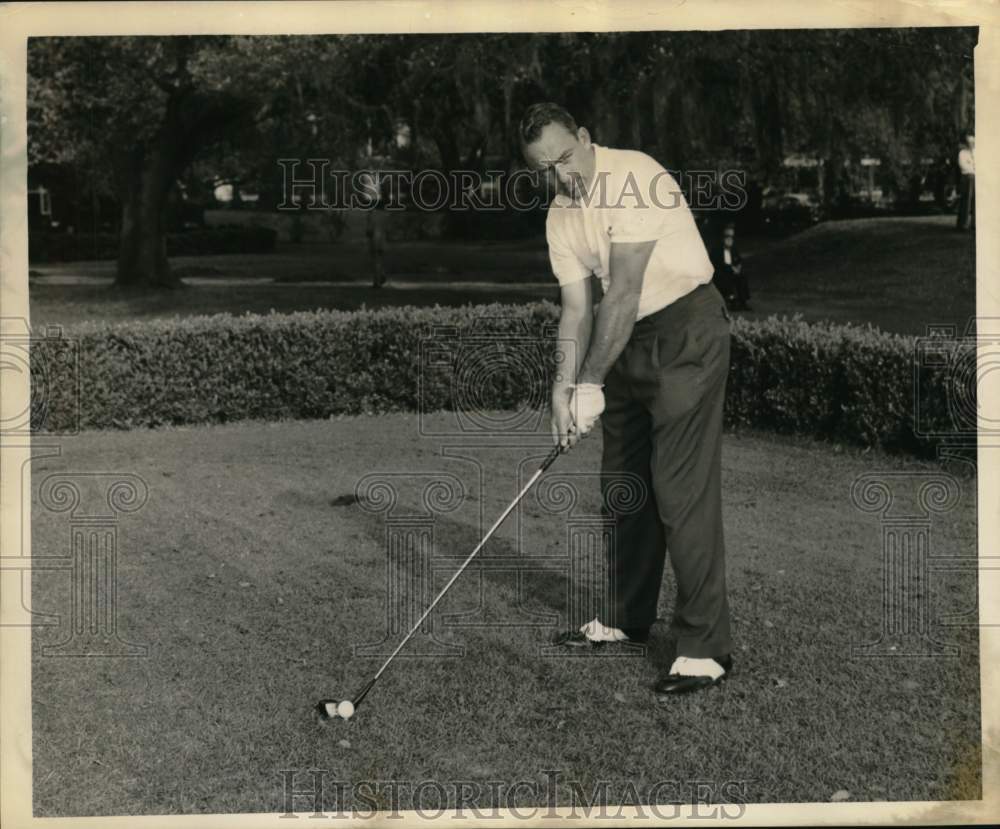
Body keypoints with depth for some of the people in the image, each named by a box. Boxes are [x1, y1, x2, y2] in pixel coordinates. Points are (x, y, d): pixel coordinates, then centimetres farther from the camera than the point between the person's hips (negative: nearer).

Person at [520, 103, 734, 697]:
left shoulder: (635, 176, -19)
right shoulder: (561, 217, 6)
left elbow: (624, 293, -22)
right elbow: (577, 310, 3)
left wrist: (591, 383, -21)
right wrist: (564, 391, -10)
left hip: (687, 330, -9)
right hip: (629, 339, 9)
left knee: (682, 488, -14)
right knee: (622, 483, 13)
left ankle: (708, 648, -10)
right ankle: (627, 619, 28)